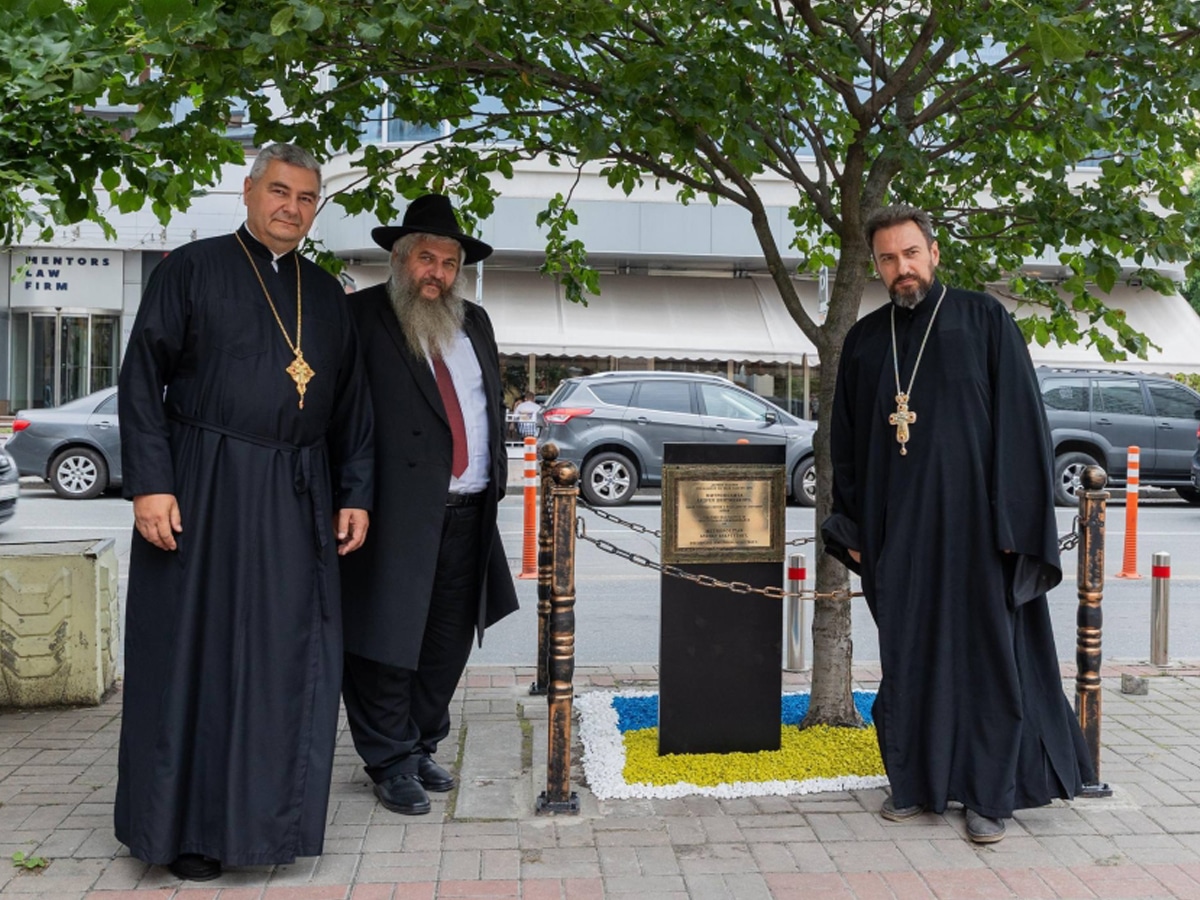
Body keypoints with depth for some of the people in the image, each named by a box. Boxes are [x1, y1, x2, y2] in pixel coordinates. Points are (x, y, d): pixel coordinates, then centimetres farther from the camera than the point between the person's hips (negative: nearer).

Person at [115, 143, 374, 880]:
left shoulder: (327, 295, 13)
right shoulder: (192, 269, 0)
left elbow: (351, 403, 14)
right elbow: (143, 378, -5)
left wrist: (355, 494, 7)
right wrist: (149, 483, -14)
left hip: (295, 499, 4)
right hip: (203, 488, -4)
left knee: (289, 656, 6)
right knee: (196, 648, 3)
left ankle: (265, 812, 20)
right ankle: (188, 822, 17)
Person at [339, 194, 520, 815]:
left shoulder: (474, 323, 17)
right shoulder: (361, 317, -4)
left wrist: (495, 478, 14)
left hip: (467, 513, 6)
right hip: (397, 512, -6)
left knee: (447, 644, 14)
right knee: (386, 644, -1)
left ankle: (421, 747, 29)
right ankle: (391, 763, 14)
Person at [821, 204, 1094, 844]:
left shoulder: (984, 319, -1)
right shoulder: (865, 340, 11)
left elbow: (1021, 420, -5)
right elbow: (846, 439, 14)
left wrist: (1015, 520, -11)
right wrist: (851, 528, 10)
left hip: (973, 520, -3)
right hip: (897, 528, 4)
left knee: (987, 651, 1)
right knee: (907, 654, 9)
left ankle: (990, 794, 12)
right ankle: (916, 782, 22)